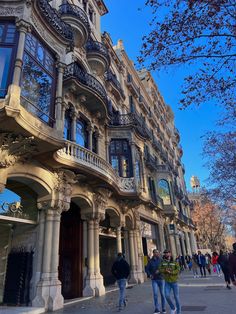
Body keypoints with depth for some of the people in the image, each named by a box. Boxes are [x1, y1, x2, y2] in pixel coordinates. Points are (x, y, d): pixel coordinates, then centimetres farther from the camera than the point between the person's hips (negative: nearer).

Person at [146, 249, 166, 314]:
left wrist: (160, 271, -22)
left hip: (161, 279, 0)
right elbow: (147, 269, 6)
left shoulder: (161, 260, -3)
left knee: (162, 294, 6)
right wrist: (149, 275, -9)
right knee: (155, 294, -6)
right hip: (154, 280, 0)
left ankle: (163, 308, 23)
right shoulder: (150, 261, 0)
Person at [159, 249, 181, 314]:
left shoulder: (175, 262, -9)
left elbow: (178, 270, -18)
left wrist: (170, 272, -27)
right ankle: (173, 308, 17)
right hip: (167, 282, 2)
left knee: (176, 297, 5)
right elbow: (160, 269, -7)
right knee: (167, 296, -9)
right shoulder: (163, 262, 0)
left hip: (174, 282, -2)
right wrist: (165, 270, -25)